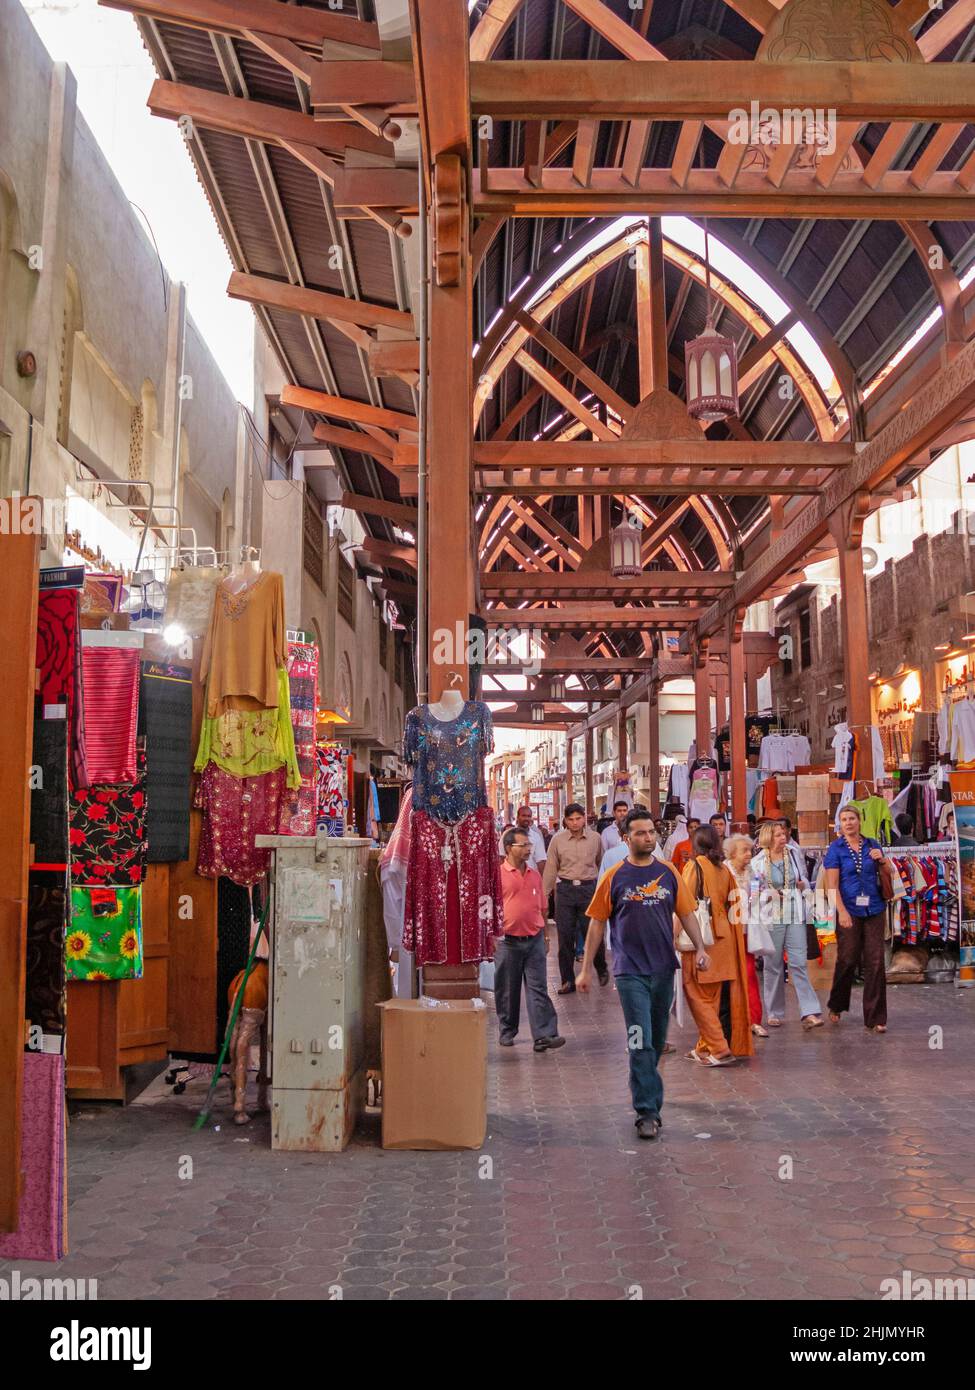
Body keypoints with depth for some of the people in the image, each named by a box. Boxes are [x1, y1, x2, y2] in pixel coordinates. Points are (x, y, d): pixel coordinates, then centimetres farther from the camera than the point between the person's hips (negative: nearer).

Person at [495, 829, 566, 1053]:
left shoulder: (535, 875, 11)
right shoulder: (498, 874, -5)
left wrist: (544, 934, 16)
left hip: (534, 940, 3)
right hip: (508, 941, -3)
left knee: (538, 988, -2)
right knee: (507, 990, 8)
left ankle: (544, 1035, -4)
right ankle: (507, 1032, 23)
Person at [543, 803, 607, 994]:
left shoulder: (595, 838, 2)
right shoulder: (557, 839, 1)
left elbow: (601, 864, 11)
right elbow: (551, 868, 5)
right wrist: (544, 894, 5)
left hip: (589, 887, 0)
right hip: (565, 888, 0)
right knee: (565, 936, 2)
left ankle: (602, 969, 30)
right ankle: (568, 981, 13)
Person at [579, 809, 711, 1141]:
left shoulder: (668, 873, 5)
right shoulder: (615, 876, -3)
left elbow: (686, 913, 9)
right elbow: (597, 923, 0)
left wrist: (700, 948, -4)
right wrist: (586, 969, -1)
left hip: (664, 967, 4)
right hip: (630, 971, -4)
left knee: (657, 1040, 15)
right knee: (641, 1042, -7)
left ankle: (642, 1085, 36)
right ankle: (647, 1111, -2)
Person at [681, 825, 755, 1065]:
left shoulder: (694, 866, -7)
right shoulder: (725, 869, 8)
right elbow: (733, 906, 10)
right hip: (724, 936, 6)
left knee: (698, 993, -1)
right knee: (716, 995, 12)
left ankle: (720, 1049, -6)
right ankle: (705, 1048, 21)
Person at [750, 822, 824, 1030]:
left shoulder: (794, 854, 7)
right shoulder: (758, 862, -1)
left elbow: (804, 878, 20)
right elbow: (753, 892, 1)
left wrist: (803, 884, -2)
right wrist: (768, 894, -17)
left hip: (795, 916, 1)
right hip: (771, 917, -1)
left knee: (799, 963, -7)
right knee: (773, 965, 4)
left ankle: (809, 1012, -9)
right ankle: (774, 1013, 14)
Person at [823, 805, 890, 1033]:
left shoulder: (872, 845, 8)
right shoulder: (835, 849, -1)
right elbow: (832, 885, -6)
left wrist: (881, 860, -4)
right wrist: (842, 911, -16)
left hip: (874, 910, 3)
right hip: (849, 911, -2)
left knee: (875, 963, -1)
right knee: (847, 960, 5)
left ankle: (875, 1019, 5)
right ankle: (836, 1006, 28)